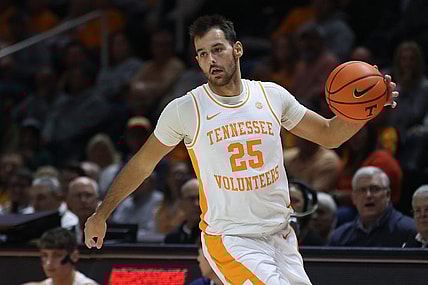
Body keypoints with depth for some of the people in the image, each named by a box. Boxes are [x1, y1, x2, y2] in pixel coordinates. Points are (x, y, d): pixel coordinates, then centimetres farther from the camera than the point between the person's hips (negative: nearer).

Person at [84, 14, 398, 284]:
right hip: (230, 240, -5)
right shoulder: (184, 110, -6)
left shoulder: (272, 96, 3)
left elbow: (329, 134, 14)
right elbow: (142, 165, 6)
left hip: (280, 236, 5)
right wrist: (101, 214, 10)